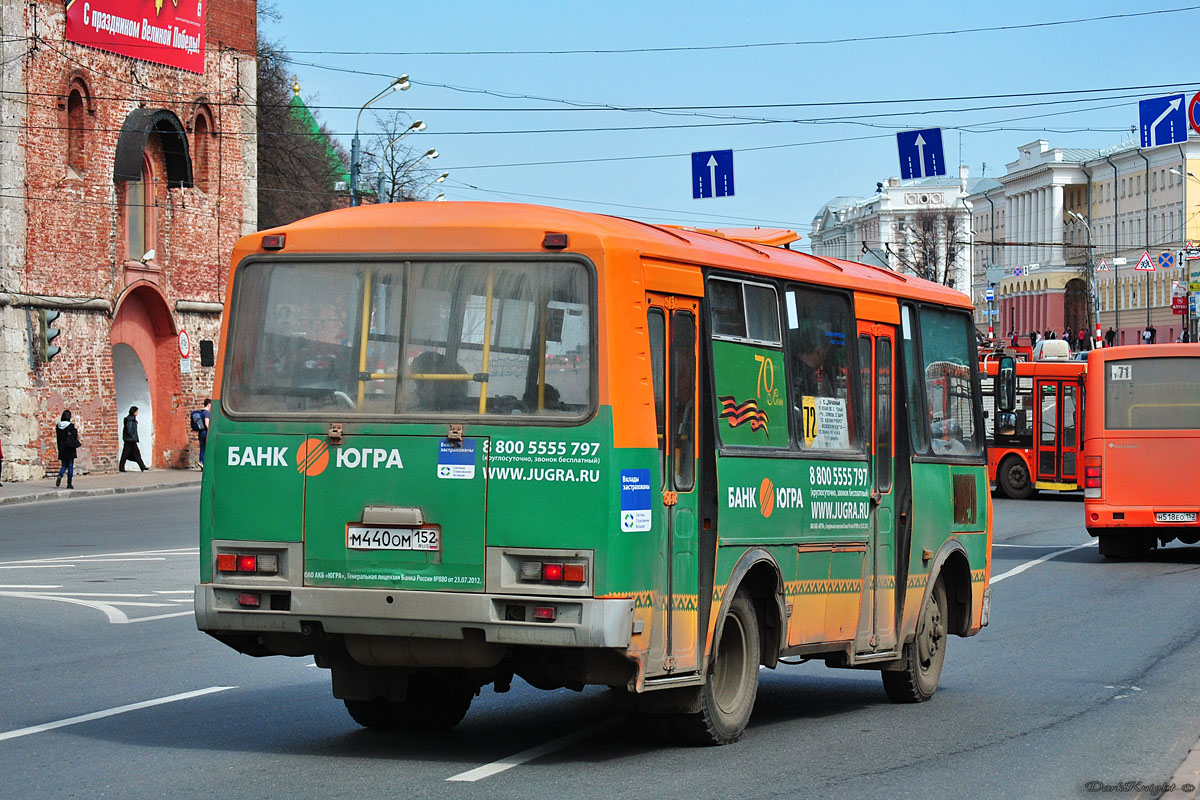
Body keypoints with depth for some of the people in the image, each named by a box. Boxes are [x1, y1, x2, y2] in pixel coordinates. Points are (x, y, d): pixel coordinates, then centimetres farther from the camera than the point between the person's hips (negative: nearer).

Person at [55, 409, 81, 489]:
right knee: (70, 466, 4)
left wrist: (59, 449, 15)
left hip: (61, 449, 4)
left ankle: (59, 476, -14)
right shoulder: (71, 426, -12)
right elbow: (74, 437, -11)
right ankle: (69, 483, 3)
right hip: (69, 449, -4)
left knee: (64, 465, 14)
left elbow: (57, 438, 8)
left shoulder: (58, 426, 2)